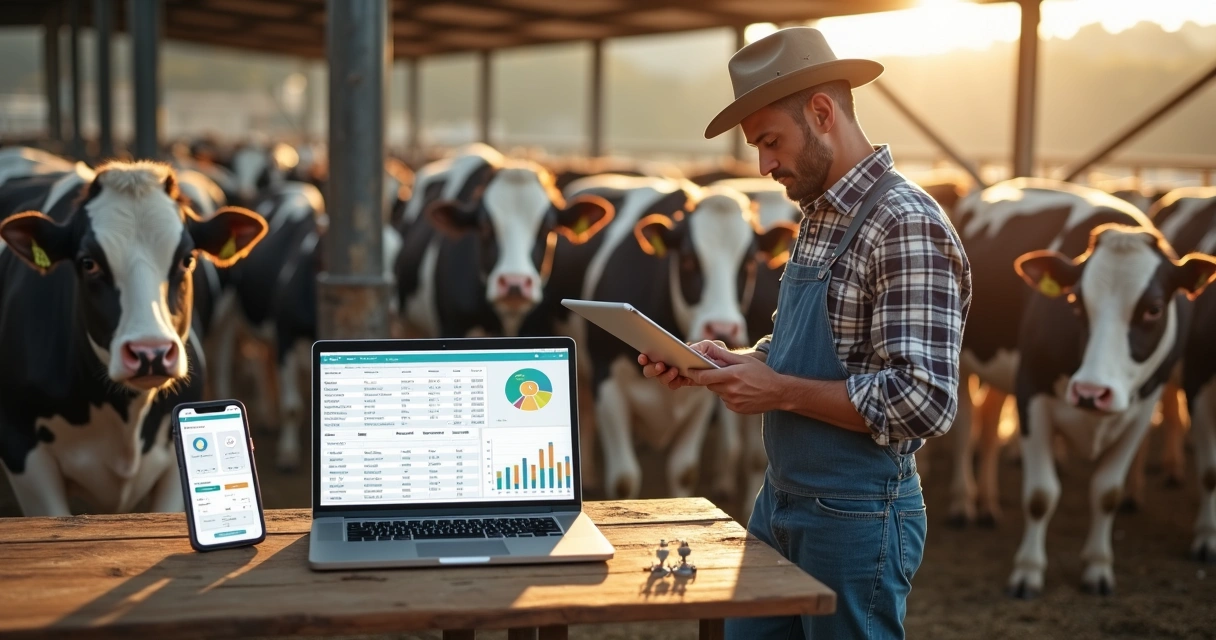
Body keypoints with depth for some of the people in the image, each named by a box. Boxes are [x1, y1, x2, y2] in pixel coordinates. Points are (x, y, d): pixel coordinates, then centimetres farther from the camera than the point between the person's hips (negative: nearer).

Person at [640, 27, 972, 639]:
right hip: (779, 500, 9)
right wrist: (727, 363, 1)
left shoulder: (907, 226, -19)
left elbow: (924, 401, -25)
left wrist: (779, 391, -21)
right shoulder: (819, 218, 10)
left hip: (856, 515, -8)